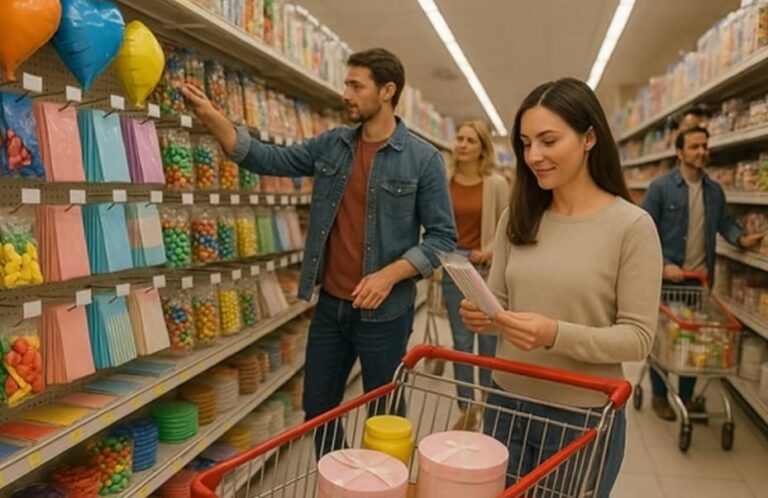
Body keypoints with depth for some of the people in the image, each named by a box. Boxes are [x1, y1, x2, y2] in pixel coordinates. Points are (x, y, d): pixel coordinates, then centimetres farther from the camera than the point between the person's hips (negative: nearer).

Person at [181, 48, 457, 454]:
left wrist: (390, 275, -21)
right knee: (318, 409, 18)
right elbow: (267, 159, 1)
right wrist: (210, 116, -9)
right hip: (330, 305, 5)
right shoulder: (330, 146, 5)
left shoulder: (423, 159, -8)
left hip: (385, 312, -4)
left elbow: (442, 238, -9)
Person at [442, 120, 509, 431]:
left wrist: (491, 252, -14)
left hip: (487, 268, -2)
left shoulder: (497, 184, -4)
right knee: (461, 341, 9)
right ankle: (466, 408, 22)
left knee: (489, 339, 9)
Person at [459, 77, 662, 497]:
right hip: (507, 404, 4)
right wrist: (482, 317, -16)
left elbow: (638, 338, -14)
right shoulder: (516, 218, 1)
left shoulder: (632, 225, -13)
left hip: (583, 417, -4)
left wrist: (556, 335, -28)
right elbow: (498, 303, 6)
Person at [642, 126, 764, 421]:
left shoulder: (715, 190, 6)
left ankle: (686, 396, 28)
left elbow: (723, 222, 15)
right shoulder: (660, 187, -11)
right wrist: (664, 264, -21)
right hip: (666, 277, -5)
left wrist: (740, 238, -7)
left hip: (701, 277, 5)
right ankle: (659, 395, 23)